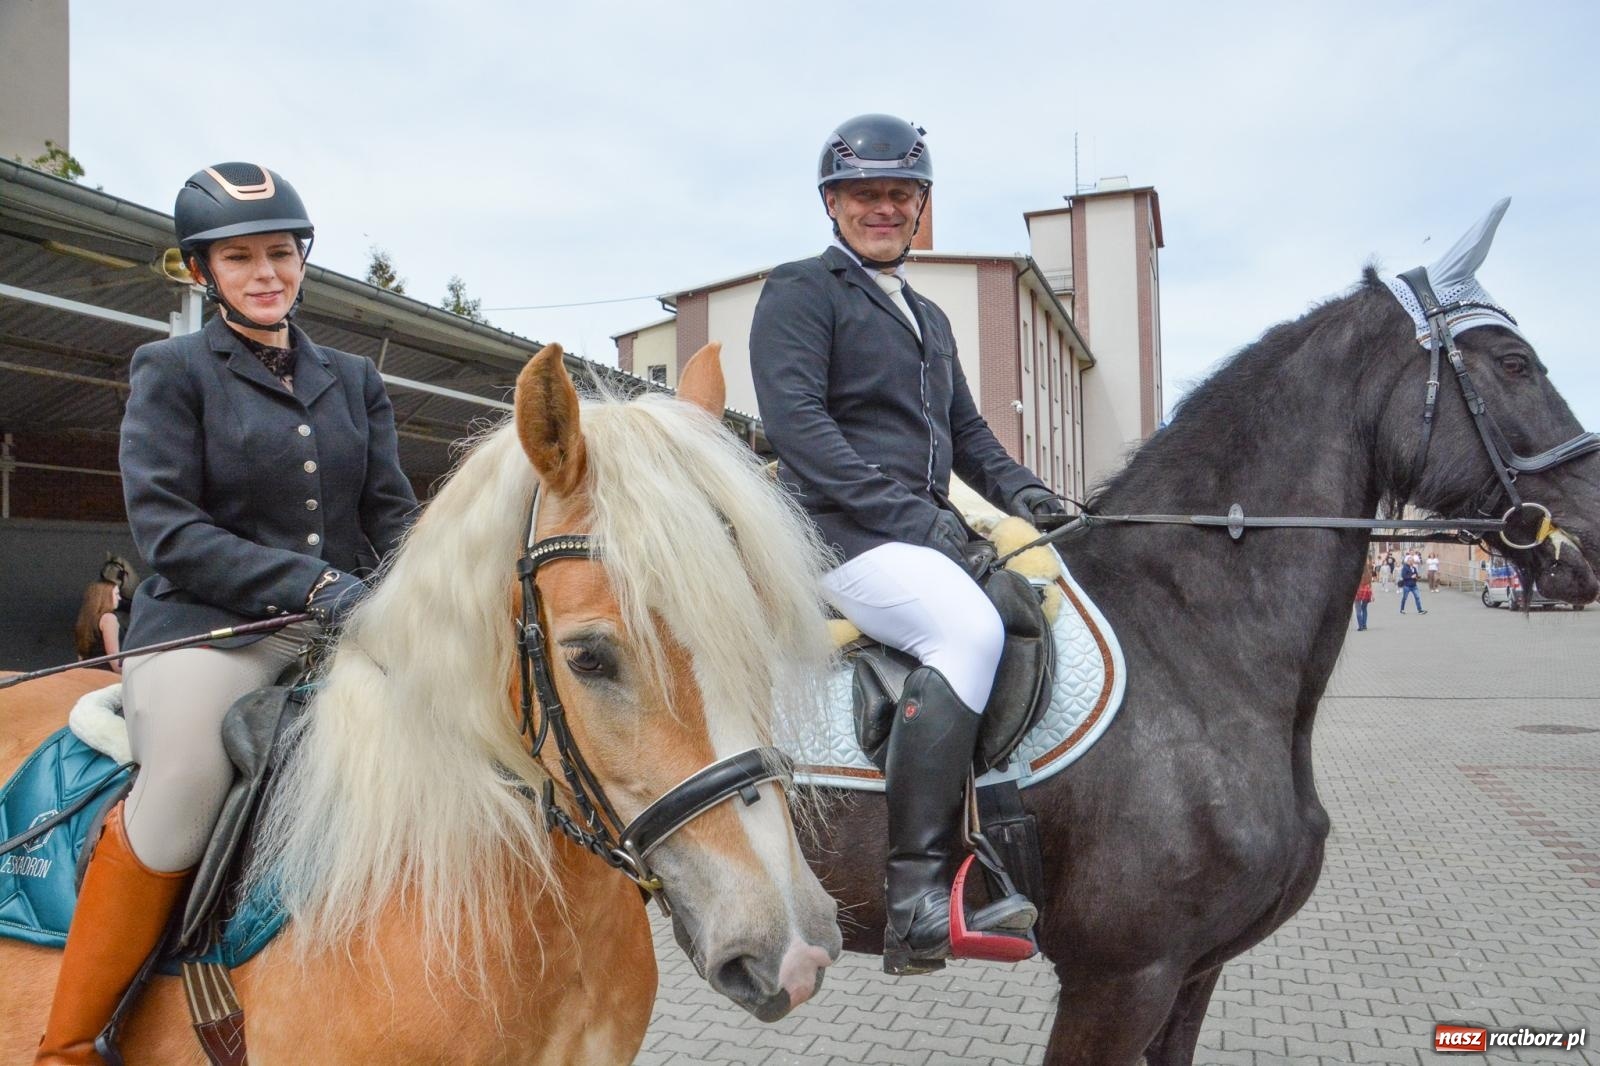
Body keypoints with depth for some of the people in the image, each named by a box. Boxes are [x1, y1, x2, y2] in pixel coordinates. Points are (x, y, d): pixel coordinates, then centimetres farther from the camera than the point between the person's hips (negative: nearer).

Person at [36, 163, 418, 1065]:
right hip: (207, 626, -4)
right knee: (183, 796, -31)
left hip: (346, 628, 5)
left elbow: (394, 513, 12)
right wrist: (313, 583, -19)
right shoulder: (173, 370, 5)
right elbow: (166, 528, -6)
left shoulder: (355, 381, 17)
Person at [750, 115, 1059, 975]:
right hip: (842, 534, -8)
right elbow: (795, 421, -13)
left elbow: (966, 430, 28)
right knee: (970, 628, -31)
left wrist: (1014, 488, 7)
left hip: (923, 532, 9)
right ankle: (918, 895, -28)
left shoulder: (928, 318, 27)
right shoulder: (801, 291, 1)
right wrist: (907, 513, -19)